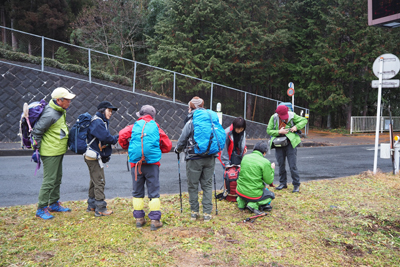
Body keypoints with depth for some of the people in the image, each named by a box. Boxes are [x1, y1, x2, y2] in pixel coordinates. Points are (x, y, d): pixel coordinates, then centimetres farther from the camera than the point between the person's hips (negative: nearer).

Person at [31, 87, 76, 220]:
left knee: (57, 179, 18)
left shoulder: (61, 111, 8)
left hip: (58, 152, 10)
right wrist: (37, 147, -12)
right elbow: (36, 131, -19)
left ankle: (54, 204, 32)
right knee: (49, 180, -4)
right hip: (50, 153, -10)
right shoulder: (50, 114, -23)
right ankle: (41, 209, 7)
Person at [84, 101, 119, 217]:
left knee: (95, 181, 18)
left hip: (94, 157, 11)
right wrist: (118, 137, -10)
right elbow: (106, 137, -27)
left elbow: (105, 138, 11)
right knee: (99, 182, -5)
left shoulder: (100, 122, 16)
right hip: (94, 157, -11)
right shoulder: (97, 122, -16)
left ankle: (92, 205, 29)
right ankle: (100, 209, 2)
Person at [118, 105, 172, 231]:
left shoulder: (134, 126, 6)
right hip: (152, 163, -1)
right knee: (154, 192, 5)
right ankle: (155, 220, 5)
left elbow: (122, 136, -6)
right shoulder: (156, 127, 6)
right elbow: (168, 145, 7)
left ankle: (139, 219, 19)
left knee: (137, 192, 14)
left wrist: (127, 147, 11)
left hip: (136, 163, 1)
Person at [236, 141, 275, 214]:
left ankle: (241, 202, 15)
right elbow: (269, 181, -8)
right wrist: (272, 169, 10)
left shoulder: (245, 157, 1)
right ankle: (254, 205, -1)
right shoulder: (265, 162, -14)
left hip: (240, 191, 6)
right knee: (271, 195, 24)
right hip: (253, 194, -5)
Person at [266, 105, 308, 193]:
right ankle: (283, 183, 24)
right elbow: (268, 131, 0)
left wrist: (296, 127, -12)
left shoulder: (292, 116, -3)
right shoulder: (273, 118, 0)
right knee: (281, 165, 10)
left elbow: (304, 120, 5)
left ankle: (296, 185, 8)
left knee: (292, 165, -4)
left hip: (290, 143, -2)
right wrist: (279, 132, -16)